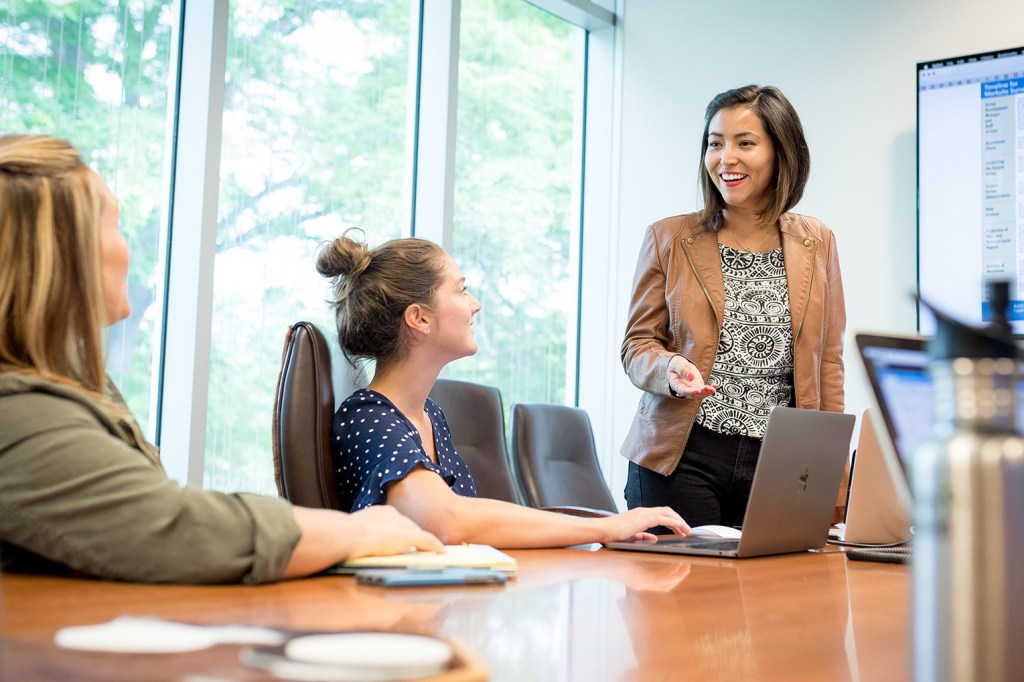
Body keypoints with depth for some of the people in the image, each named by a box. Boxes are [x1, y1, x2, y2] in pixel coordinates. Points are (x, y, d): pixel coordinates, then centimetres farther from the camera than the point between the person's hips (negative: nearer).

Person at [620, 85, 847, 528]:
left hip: (780, 467, 2)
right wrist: (671, 368, -18)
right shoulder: (668, 239, 4)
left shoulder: (817, 243, 9)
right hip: (681, 460, -1)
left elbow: (827, 362, 10)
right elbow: (637, 344, 5)